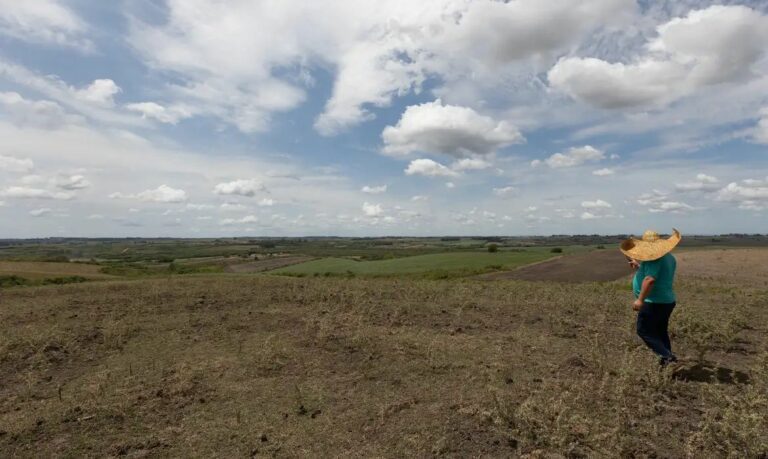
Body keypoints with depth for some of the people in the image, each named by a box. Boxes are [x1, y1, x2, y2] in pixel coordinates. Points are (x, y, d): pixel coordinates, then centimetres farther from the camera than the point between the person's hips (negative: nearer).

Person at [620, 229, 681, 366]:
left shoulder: (654, 259, -20)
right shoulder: (669, 257, 12)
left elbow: (650, 280, -29)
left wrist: (640, 299, -28)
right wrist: (639, 267, 23)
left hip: (654, 302, -10)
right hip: (667, 301, 10)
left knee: (644, 330, -1)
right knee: (661, 332, 20)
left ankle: (666, 356, -7)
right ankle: (668, 356, 26)